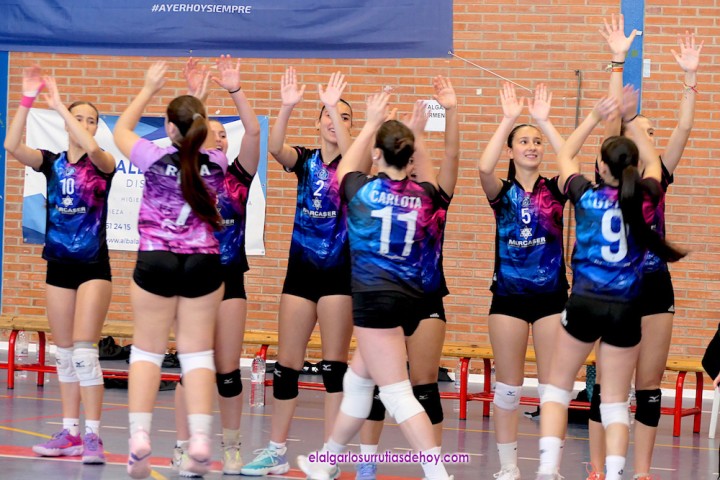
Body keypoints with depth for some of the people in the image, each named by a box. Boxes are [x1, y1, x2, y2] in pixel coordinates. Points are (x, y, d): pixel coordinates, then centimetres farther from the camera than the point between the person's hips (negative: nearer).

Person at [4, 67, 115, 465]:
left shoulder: (103, 164, -5)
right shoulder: (51, 163, 4)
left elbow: (92, 148, -29)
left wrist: (58, 104, -24)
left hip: (93, 267, -4)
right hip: (59, 267, 4)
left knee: (84, 351, -13)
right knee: (64, 354, 8)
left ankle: (93, 436, -13)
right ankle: (70, 433, 13)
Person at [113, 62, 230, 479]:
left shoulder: (156, 159, -10)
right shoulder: (217, 163, -3)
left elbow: (121, 131, 10)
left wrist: (149, 89, 16)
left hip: (156, 262, -2)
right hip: (203, 263, 2)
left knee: (148, 350, 7)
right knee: (198, 353, 5)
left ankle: (140, 436, -4)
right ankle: (200, 439, -6)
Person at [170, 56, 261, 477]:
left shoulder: (238, 176, 5)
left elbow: (254, 132, -7)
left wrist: (235, 90, -13)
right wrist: (196, 96, -20)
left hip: (231, 280, 1)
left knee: (229, 370, 3)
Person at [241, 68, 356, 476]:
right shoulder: (304, 160, 5)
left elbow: (349, 153, -26)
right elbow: (274, 147, -16)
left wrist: (335, 106, -36)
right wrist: (288, 106, -32)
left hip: (339, 273, -3)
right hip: (301, 270, 3)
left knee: (334, 364, -3)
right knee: (287, 363, 5)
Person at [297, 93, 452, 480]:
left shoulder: (363, 190, -7)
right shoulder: (423, 198, 3)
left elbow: (346, 166, 17)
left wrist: (372, 124, 24)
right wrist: (417, 137, 28)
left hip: (375, 298, -6)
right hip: (409, 299, 6)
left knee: (397, 394, -9)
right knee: (357, 379, 21)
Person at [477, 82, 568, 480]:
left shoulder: (555, 190, 2)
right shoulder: (502, 192, 1)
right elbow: (484, 167, -21)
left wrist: (544, 121, -19)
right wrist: (509, 119, -20)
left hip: (552, 296, 0)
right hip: (509, 297, 0)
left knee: (553, 388, 1)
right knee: (508, 388, 5)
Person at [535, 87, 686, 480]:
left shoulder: (586, 197, -5)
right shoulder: (646, 200, -3)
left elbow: (564, 156, 14)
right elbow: (653, 162, 19)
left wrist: (595, 117, 17)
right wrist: (630, 120, 23)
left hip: (584, 303, -1)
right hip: (626, 310, 1)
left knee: (557, 387, 11)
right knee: (616, 401, 7)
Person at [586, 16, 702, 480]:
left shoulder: (659, 176, 8)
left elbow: (684, 128, 0)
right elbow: (612, 118, -11)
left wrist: (690, 76, -8)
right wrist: (619, 62, -18)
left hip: (656, 287, 4)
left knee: (649, 384, 5)